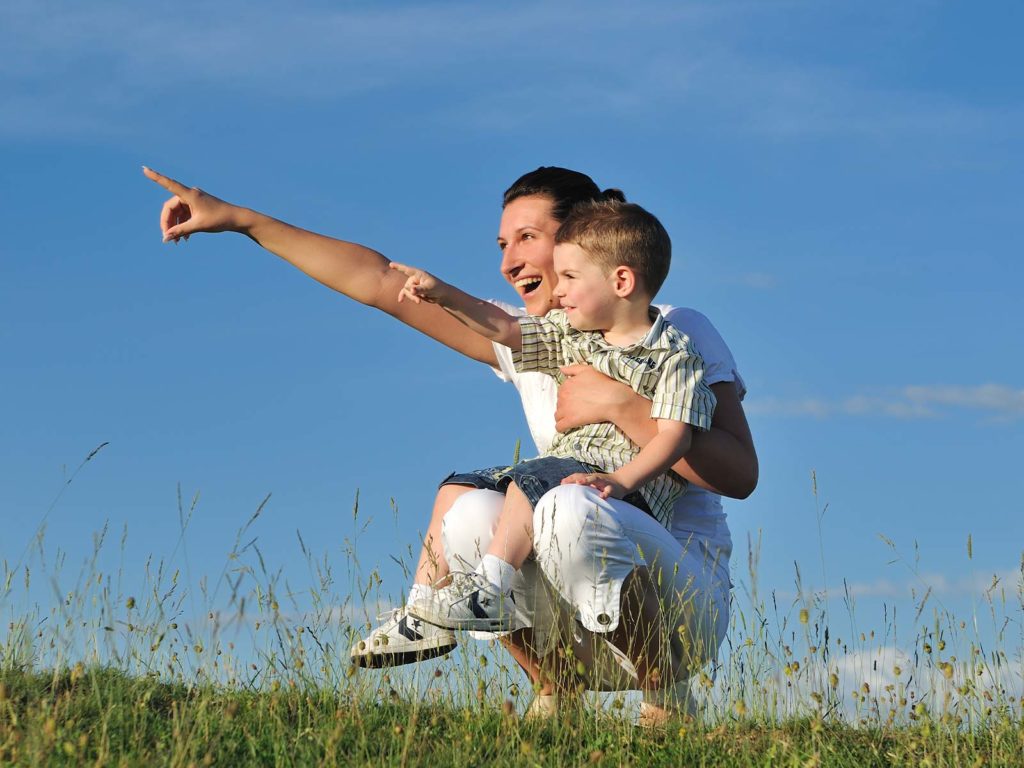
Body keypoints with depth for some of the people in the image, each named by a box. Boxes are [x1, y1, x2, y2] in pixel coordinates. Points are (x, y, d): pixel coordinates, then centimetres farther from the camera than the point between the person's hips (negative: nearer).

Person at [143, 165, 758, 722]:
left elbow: (741, 475, -14)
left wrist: (620, 405, -19)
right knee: (469, 510, -21)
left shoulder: (680, 334, -3)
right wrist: (240, 220, 9)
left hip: (688, 598, -4)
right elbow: (379, 281, 11)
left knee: (568, 508, -33)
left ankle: (669, 696, -13)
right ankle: (554, 694, -3)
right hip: (590, 626, 4)